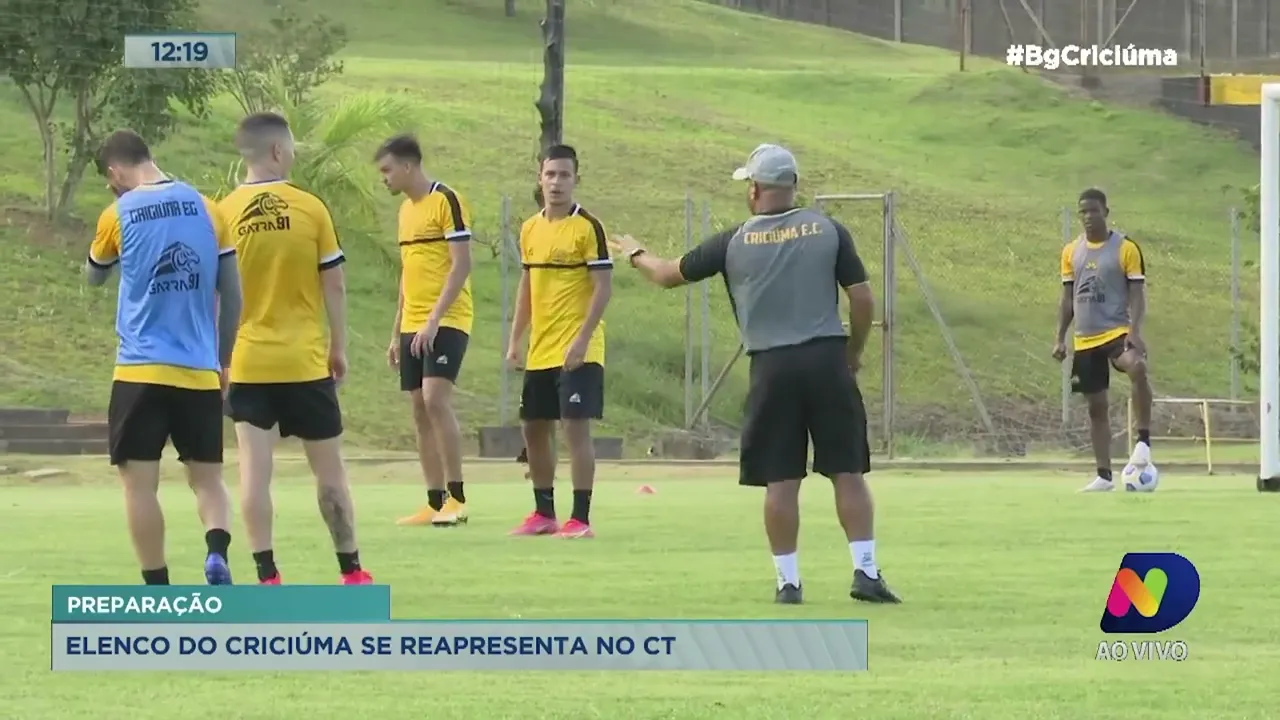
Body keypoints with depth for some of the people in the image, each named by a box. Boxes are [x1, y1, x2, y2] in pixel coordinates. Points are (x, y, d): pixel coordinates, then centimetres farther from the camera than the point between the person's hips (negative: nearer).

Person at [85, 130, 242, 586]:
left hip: (141, 371, -3)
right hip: (200, 372, 3)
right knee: (207, 478, 11)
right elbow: (232, 295, 9)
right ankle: (217, 554, -16)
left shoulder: (118, 215, -2)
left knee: (139, 481, 4)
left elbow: (94, 277, 17)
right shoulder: (206, 208, 6)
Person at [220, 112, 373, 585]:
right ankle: (351, 570, 17)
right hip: (305, 360, 0)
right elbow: (334, 285, -1)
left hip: (248, 362, 0)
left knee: (254, 468, -1)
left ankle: (267, 576, -6)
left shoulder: (224, 214, -4)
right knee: (328, 466, 10)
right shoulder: (310, 209, -5)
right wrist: (338, 347, 10)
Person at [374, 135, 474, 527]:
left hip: (446, 321, -9)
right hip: (413, 326, 9)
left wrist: (434, 320, -21)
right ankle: (435, 503, 7)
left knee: (435, 398, -19)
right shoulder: (406, 209, 17)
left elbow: (461, 264, -15)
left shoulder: (447, 200, -9)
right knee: (420, 410, 5)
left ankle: (456, 498, -15)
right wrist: (396, 334, 22)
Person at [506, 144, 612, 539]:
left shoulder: (587, 227, -9)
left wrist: (582, 339, -20)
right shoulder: (530, 229, 11)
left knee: (576, 426, -10)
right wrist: (515, 340, 13)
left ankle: (580, 518, -7)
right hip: (540, 351, 7)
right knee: (534, 428, 11)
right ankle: (544, 513, 23)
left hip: (577, 351, -7)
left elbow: (603, 287, -12)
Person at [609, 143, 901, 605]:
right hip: (827, 362, 0)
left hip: (772, 368, 0)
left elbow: (669, 276, 16)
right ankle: (866, 572, -2)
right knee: (848, 472, 4)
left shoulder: (734, 243, 2)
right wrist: (854, 353, 17)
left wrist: (635, 254, 37)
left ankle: (788, 580, 6)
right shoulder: (829, 231, 2)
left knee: (780, 480, 5)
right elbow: (863, 300, 1)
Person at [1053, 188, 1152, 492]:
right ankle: (1104, 476, 15)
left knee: (1137, 368, -36)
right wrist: (1060, 338, 8)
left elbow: (1137, 293, -6)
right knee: (1096, 406, 8)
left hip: (1117, 332, -5)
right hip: (1085, 339, 5)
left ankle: (1144, 441, -27)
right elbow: (1068, 297, 14)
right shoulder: (1071, 251, 9)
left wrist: (1135, 331, -20)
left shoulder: (1125, 248, -4)